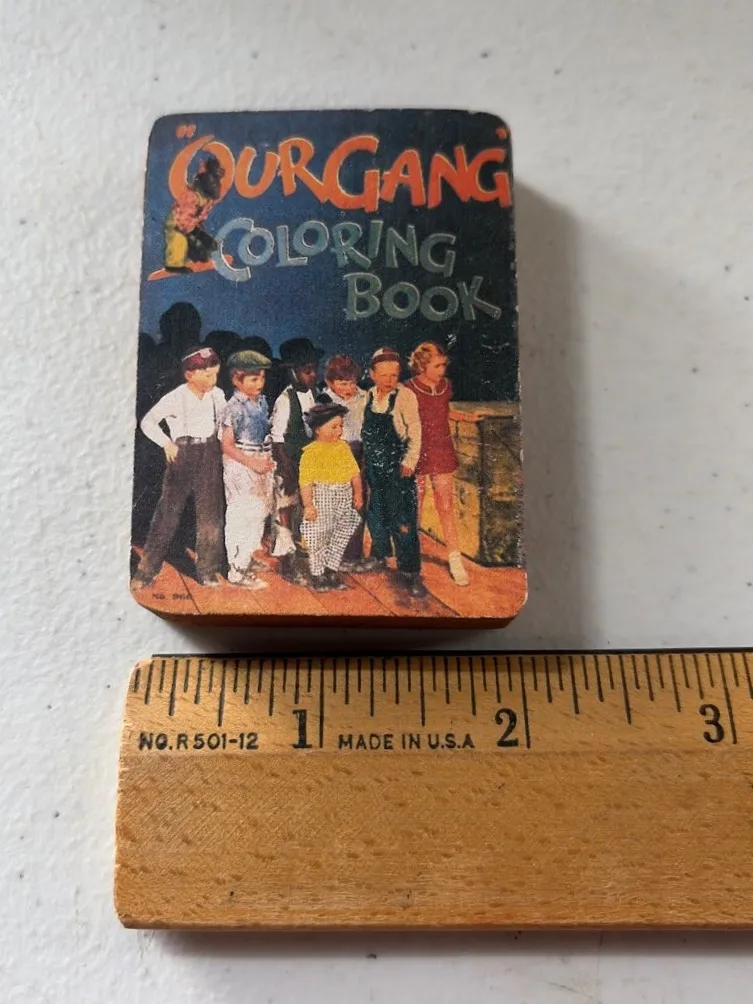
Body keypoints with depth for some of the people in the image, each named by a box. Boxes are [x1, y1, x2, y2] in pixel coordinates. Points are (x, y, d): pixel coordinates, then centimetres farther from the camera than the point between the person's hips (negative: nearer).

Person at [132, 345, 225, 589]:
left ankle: (207, 571, 17)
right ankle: (147, 571, 8)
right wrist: (166, 443, -9)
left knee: (210, 514, 5)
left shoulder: (218, 395, 1)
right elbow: (147, 422, -2)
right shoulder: (175, 398, -11)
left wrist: (218, 441, 4)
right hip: (182, 454, -4)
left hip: (209, 455, 4)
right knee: (168, 513, -2)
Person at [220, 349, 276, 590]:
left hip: (262, 463, 8)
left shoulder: (262, 401, 5)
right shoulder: (234, 408, -16)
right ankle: (237, 570, 5)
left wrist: (267, 460, 5)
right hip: (240, 465, -7)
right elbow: (227, 445, -16)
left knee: (259, 513, 15)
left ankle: (247, 558, 32)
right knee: (242, 515, -3)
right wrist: (252, 463, -19)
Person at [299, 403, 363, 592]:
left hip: (345, 497, 6)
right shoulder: (311, 452, -12)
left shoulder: (343, 447, 7)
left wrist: (358, 492, 3)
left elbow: (354, 471, 11)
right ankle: (317, 575, 16)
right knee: (319, 535, 1)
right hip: (322, 497, -6)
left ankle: (332, 570, 27)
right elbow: (306, 481, -16)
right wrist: (308, 505, -20)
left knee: (341, 535, 13)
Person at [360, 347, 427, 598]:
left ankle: (409, 571, 4)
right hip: (374, 465, 5)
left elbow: (415, 431, -11)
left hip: (397, 467, -5)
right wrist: (365, 459, 12)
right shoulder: (369, 396, 4)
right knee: (375, 513, 16)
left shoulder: (405, 396, -12)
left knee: (402, 519, -5)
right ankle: (379, 555, 37)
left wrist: (409, 461, -15)